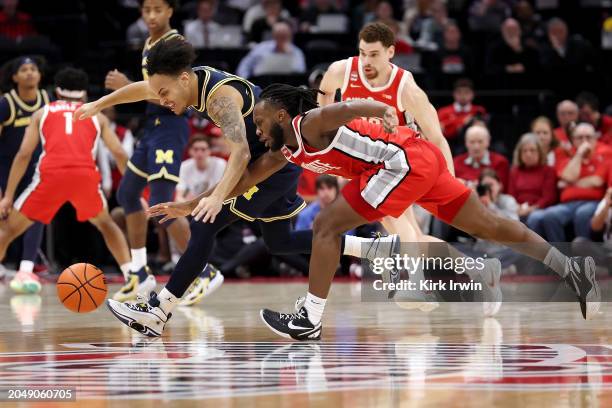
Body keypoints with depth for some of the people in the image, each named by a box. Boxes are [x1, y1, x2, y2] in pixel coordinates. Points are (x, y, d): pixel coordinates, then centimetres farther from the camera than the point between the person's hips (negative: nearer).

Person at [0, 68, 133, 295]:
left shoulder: (43, 113, 24)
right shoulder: (97, 116, 26)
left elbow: (24, 154, 14)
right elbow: (120, 154, 15)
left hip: (51, 174, -1)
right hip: (86, 174, 1)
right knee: (106, 225, 29)